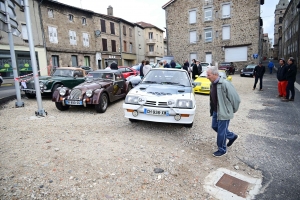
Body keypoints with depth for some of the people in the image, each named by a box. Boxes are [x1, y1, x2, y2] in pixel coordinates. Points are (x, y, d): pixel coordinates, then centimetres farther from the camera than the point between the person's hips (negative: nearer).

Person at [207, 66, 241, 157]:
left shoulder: (225, 84, -24)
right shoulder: (212, 84, 2)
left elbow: (235, 98, -18)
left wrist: (233, 110, -5)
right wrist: (212, 109, 15)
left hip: (224, 112, -9)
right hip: (215, 111, 9)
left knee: (221, 132, 3)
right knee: (214, 126, 20)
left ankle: (222, 150, 25)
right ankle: (232, 136, 42)